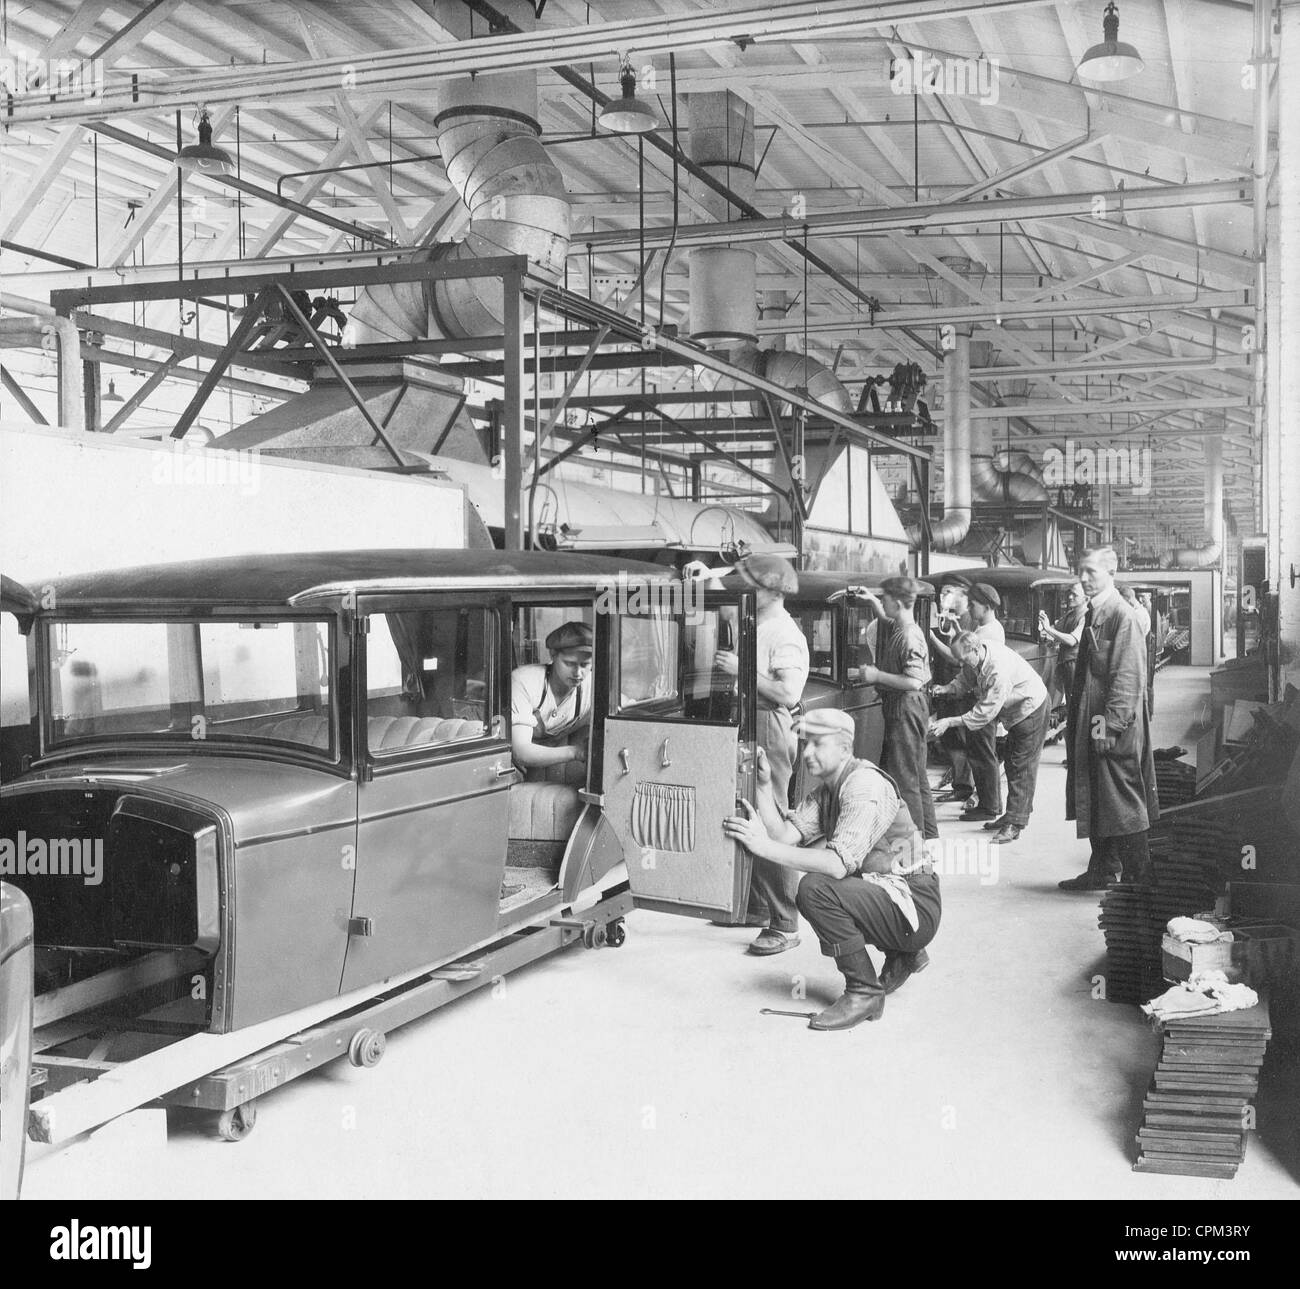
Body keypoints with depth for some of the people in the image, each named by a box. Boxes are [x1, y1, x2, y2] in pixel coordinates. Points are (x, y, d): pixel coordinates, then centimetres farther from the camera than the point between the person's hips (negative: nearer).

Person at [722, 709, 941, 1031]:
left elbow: (839, 864, -30)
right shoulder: (826, 789, 10)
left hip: (916, 905, -10)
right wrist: (764, 785, -11)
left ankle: (864, 992, -9)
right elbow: (785, 834, -2)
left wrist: (765, 847, -31)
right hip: (885, 890, 10)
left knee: (816, 889, -24)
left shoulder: (866, 786, -19)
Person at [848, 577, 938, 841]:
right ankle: (929, 835, 26)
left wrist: (877, 675, -20)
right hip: (899, 708, 10)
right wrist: (871, 601, 17)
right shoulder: (897, 629, 9)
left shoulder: (910, 638, -20)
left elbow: (914, 682, -27)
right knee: (917, 775, 17)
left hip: (906, 708, -10)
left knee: (904, 777, -6)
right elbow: (884, 618, 34)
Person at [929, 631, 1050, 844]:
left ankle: (1015, 823, -3)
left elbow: (986, 711, -35)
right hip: (1015, 711, 9)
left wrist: (950, 722, -33)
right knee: (1012, 764, 15)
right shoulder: (976, 659, -13)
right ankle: (1013, 815, 25)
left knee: (1022, 767, -7)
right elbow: (966, 680, 3)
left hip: (1031, 709, -9)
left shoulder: (999, 669, -38)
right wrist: (947, 688, -18)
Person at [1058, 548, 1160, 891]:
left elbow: (1128, 678, -19)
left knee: (1123, 802, -2)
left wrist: (1111, 725, -22)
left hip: (1116, 731, -9)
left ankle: (1138, 875, 7)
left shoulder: (1123, 617, -15)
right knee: (1094, 802, 13)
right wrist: (1075, 722, 18)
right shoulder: (1093, 616, 13)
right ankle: (1101, 871, 21)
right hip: (1090, 726, 9)